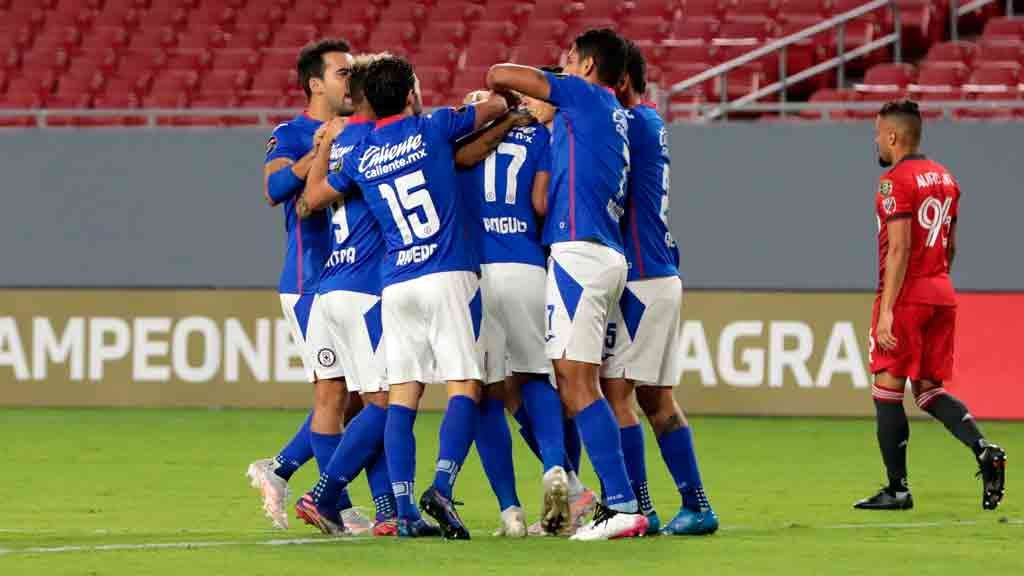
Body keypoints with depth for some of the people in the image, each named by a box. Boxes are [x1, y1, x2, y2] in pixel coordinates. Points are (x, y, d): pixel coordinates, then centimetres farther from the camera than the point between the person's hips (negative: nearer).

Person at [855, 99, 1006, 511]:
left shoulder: (896, 181, -12)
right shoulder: (945, 178, 14)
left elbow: (899, 248, -19)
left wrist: (887, 311, -20)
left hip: (906, 295, -8)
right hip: (942, 295, 8)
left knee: (887, 391, -1)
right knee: (929, 388, 13)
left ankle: (897, 489, 1)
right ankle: (983, 450, -9)